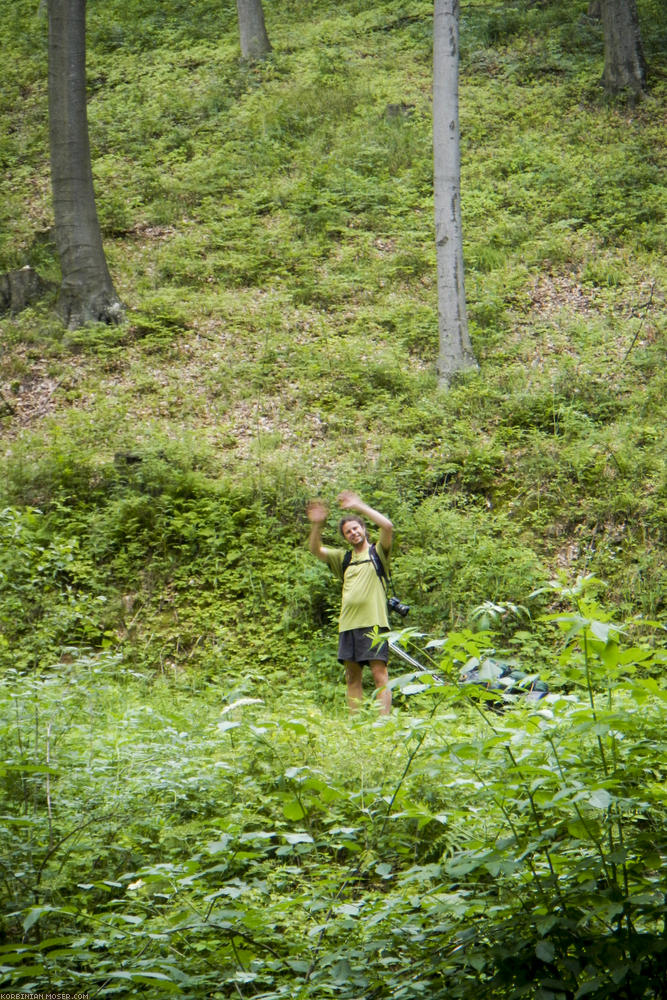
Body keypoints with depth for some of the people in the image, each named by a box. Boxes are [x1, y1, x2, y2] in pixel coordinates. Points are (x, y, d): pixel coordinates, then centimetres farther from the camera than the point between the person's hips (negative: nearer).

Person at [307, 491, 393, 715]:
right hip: (348, 624, 6)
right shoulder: (344, 558, 21)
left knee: (379, 673, -10)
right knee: (352, 676, 5)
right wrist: (317, 525, -7)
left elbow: (387, 526, -10)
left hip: (373, 622, -6)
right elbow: (315, 549, 12)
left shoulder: (377, 552, 7)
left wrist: (359, 507, -9)